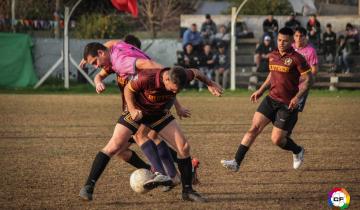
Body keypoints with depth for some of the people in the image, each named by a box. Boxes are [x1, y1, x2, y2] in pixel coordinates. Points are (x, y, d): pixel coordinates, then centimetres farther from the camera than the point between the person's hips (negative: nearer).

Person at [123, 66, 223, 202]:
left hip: (159, 114, 3)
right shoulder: (147, 79, -37)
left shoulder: (181, 77, -24)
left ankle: (187, 191, 3)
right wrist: (132, 110, -27)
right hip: (137, 111, -3)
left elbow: (195, 72, 1)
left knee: (184, 147, -9)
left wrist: (210, 84, -2)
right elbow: (128, 89, -17)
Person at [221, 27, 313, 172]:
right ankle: (236, 162, -9)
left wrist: (297, 97, -20)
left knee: (277, 139, -4)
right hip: (271, 99, 6)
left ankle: (298, 151, 29)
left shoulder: (296, 59, -12)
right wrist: (261, 90, 18)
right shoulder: (273, 56, 8)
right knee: (254, 128, -7)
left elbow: (308, 79, -10)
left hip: (288, 104, -6)